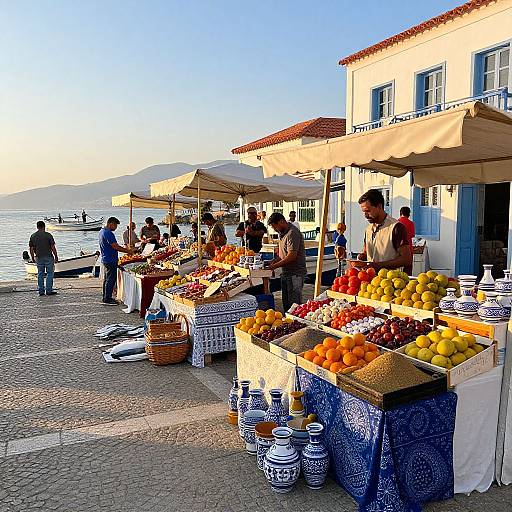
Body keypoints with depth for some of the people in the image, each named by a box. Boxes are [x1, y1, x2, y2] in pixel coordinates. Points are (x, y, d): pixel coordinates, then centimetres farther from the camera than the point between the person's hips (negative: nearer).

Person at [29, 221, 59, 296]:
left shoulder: (32, 236, 4)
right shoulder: (48, 235, -9)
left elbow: (31, 248, 6)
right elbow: (53, 247, -10)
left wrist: (33, 258, 17)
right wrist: (56, 256, -1)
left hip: (39, 258, 4)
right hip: (48, 257, -4)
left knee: (40, 274, 11)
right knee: (50, 273, 2)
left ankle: (41, 291, 12)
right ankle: (49, 291, 1)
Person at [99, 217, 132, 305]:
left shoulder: (102, 231, 15)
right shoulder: (108, 233, -19)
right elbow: (115, 246, -21)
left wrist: (124, 248, 15)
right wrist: (127, 251, -11)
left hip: (105, 259, 11)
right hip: (110, 260, -11)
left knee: (107, 279, 17)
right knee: (111, 280, -5)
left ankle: (105, 298, 25)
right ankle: (107, 300, -1)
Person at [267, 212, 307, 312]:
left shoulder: (292, 233, -18)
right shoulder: (282, 233, 13)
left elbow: (292, 256, -24)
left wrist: (275, 266, -18)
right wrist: (274, 261, 6)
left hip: (295, 274, -10)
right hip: (286, 273, 10)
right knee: (286, 303, 16)